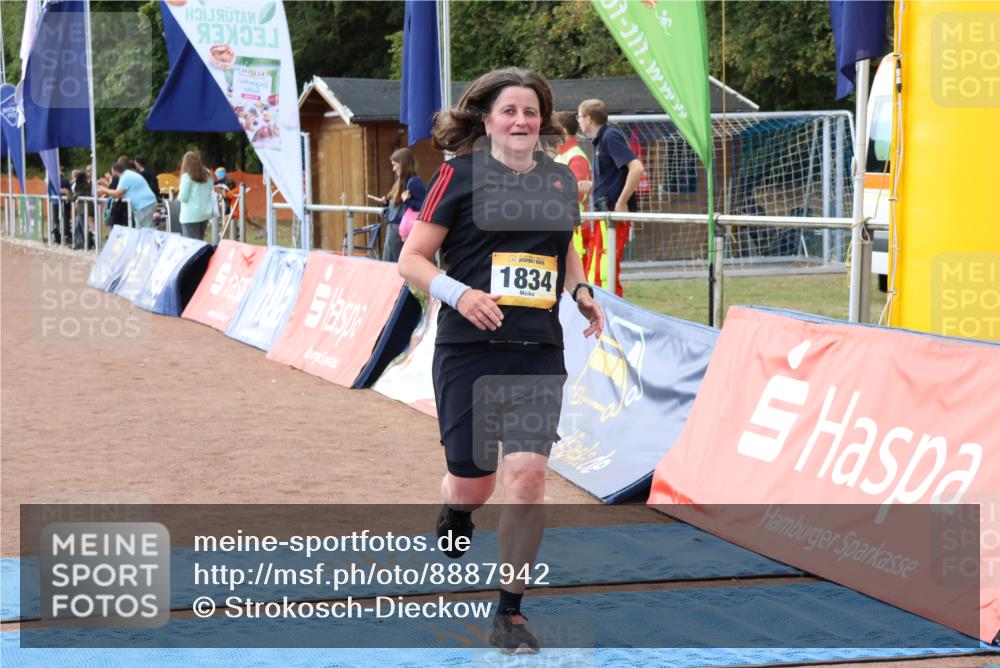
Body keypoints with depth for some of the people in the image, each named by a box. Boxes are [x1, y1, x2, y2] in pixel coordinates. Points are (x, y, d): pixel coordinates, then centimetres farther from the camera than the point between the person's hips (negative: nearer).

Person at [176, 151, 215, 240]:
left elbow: (183, 197, -10)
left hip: (190, 216, -6)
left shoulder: (187, 176, -11)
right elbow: (212, 193, 12)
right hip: (205, 213, 6)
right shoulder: (207, 175, 7)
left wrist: (178, 196, 9)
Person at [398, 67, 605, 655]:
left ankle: (511, 612, 4)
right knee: (473, 480, 4)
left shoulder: (561, 179, 11)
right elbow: (413, 258, -2)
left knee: (528, 475, -11)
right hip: (469, 349, -2)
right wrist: (459, 294, -19)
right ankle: (455, 518, 44)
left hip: (539, 352, 2)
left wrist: (582, 291, 8)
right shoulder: (461, 173, -2)